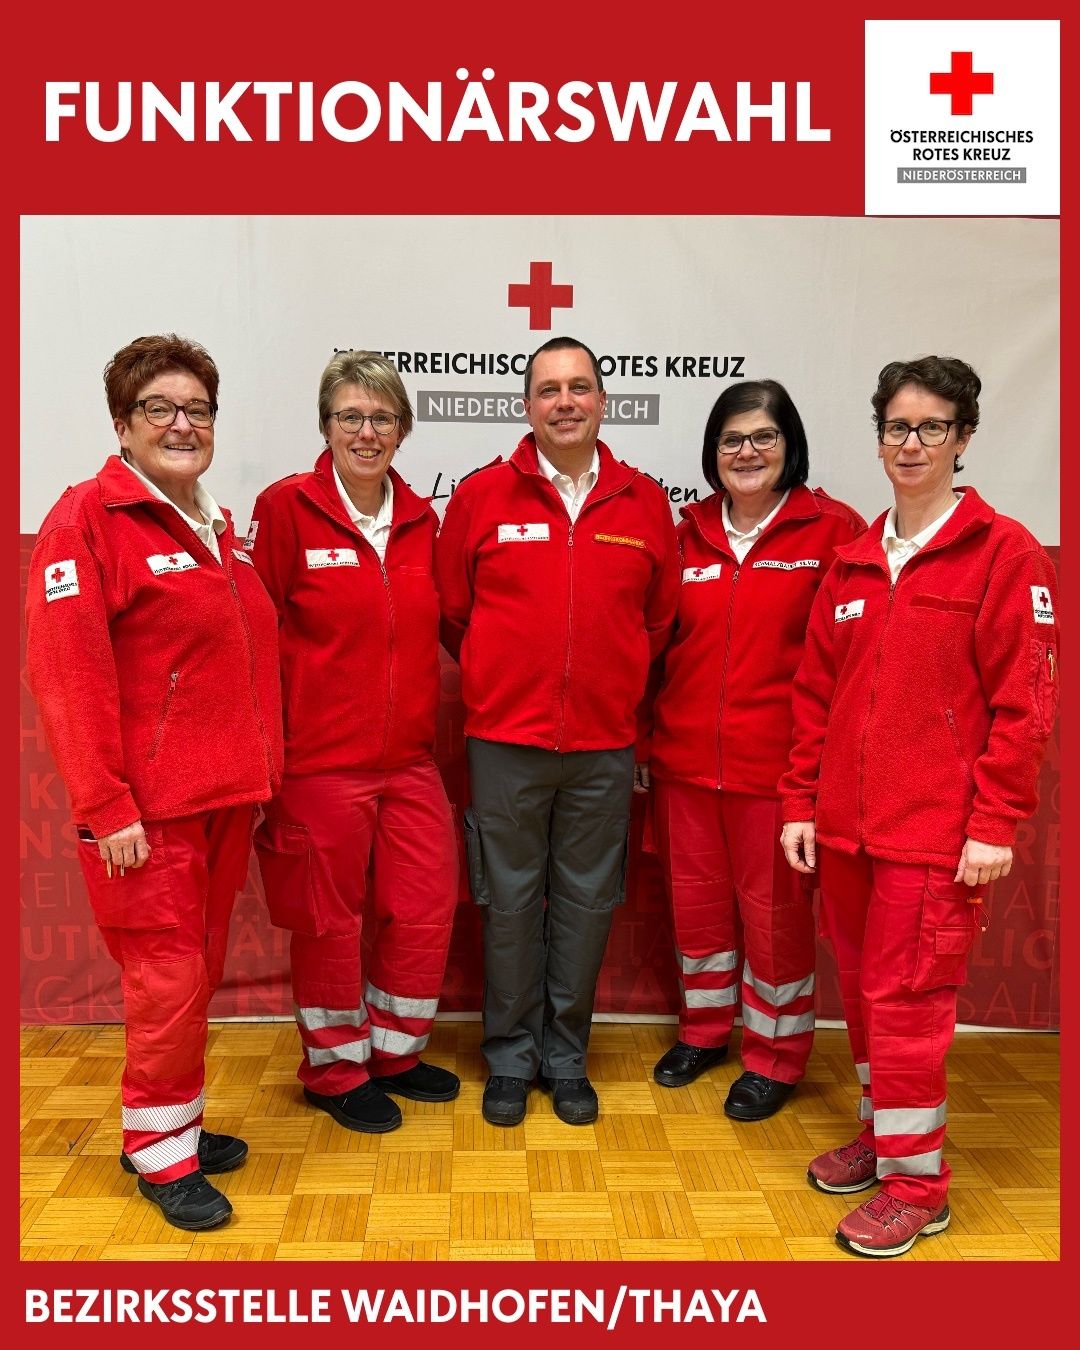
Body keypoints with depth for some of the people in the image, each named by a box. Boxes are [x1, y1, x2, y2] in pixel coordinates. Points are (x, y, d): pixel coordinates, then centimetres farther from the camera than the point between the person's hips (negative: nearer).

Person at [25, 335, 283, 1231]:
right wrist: (105, 806, -19)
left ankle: (175, 1122, 33)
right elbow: (67, 672, -16)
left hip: (226, 796, 7)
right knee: (168, 976, 1)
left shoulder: (217, 527, 14)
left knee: (200, 969, 16)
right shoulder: (89, 518, -9)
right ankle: (161, 1148, 21)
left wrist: (259, 770, 14)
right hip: (149, 806, -7)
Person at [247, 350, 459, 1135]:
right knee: (328, 920, 9)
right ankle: (335, 1070, 32)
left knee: (427, 909, 12)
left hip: (410, 758, 5)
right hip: (322, 760, -5)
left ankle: (395, 1052, 35)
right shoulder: (286, 508, -8)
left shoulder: (420, 518, 7)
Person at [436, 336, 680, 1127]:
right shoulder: (482, 495, -1)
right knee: (511, 900, 8)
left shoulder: (645, 503, 4)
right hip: (505, 740, -1)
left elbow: (660, 618, 13)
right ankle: (511, 1056, 26)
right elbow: (452, 612, 7)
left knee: (587, 902, 10)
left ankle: (566, 1055, 28)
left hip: (606, 744, 2)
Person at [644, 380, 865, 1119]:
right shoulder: (689, 532, 6)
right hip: (684, 757, 4)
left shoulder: (832, 530, -6)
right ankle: (706, 1028, 38)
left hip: (778, 761, -4)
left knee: (773, 909, 8)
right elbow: (659, 640, 10)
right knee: (696, 898, 16)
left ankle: (776, 1056, 29)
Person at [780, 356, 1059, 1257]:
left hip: (936, 830, -5)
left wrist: (997, 823, -13)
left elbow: (1024, 700, -9)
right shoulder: (853, 561, 11)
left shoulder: (1003, 554, -5)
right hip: (846, 824, 6)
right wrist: (801, 801, 9)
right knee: (863, 986, 16)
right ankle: (881, 1134, 35)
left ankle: (916, 1181, 18)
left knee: (906, 995, 0)